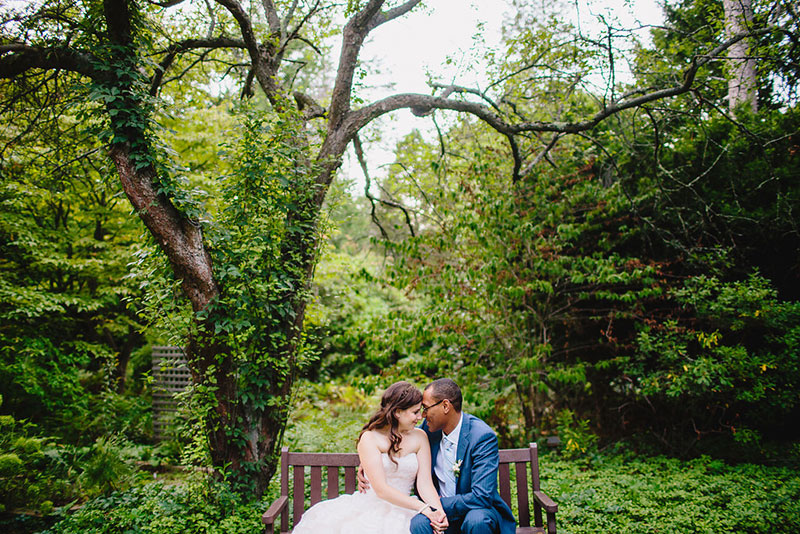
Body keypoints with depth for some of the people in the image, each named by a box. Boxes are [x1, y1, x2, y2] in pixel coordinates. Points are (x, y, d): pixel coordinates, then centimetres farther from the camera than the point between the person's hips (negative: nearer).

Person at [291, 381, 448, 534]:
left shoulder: (419, 437, 6)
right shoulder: (370, 438, -6)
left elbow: (425, 482, 0)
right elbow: (381, 489, -15)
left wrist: (438, 510, -19)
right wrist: (422, 507, -21)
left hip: (402, 512, 3)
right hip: (370, 509, -2)